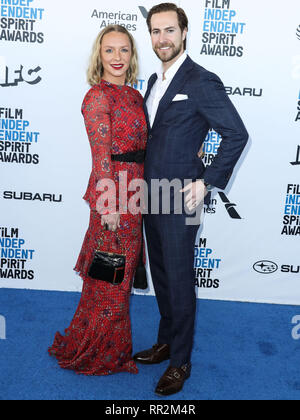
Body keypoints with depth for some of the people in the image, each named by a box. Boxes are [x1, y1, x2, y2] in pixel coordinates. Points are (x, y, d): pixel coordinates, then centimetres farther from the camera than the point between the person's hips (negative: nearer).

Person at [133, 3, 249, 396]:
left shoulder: (202, 81, -11)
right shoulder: (155, 80, 13)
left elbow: (237, 135, -13)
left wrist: (207, 182, -15)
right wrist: (147, 179, 13)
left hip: (180, 199, -8)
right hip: (152, 195, 8)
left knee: (179, 279, 3)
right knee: (160, 274, 18)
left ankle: (180, 361, 20)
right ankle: (165, 341, 37)